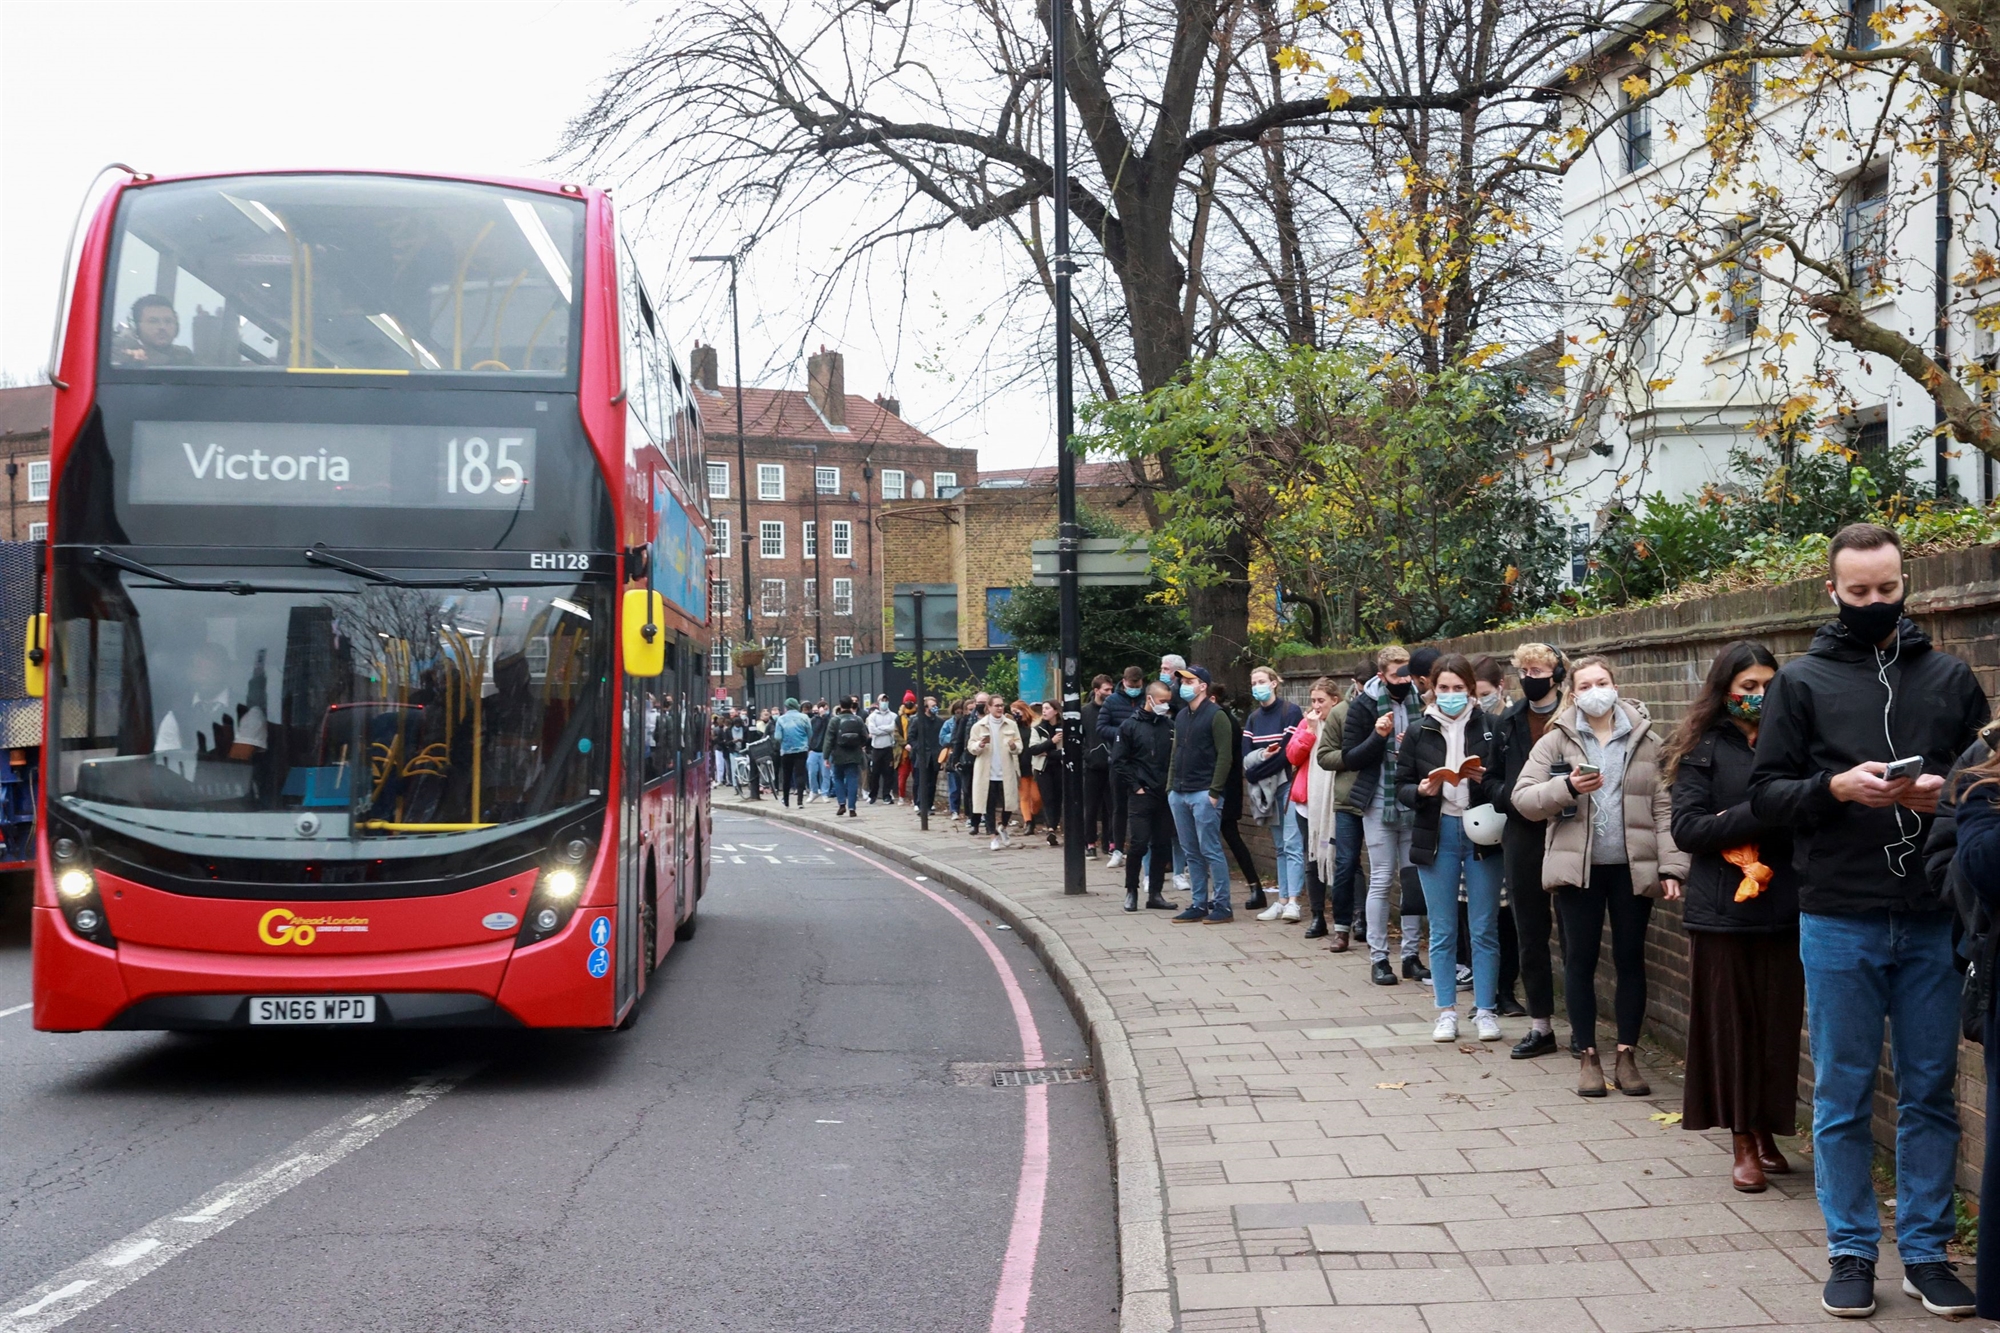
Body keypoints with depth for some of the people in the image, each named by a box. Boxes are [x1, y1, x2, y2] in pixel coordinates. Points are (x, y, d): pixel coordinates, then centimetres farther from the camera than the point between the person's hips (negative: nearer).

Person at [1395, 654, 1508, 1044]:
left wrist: (1485, 779, -17)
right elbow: (1401, 787, 5)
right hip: (1436, 836, 1)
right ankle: (1446, 1011, 15)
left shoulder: (1489, 727, 0)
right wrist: (1422, 790, -15)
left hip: (1482, 835, -1)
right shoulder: (1420, 731, 4)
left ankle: (1485, 1010, 13)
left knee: (1484, 929, 4)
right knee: (1442, 931, 6)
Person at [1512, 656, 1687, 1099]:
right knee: (1580, 960, 5)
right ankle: (1588, 1056, 15)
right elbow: (1523, 797, -3)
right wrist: (1567, 787, -20)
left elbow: (1665, 808, 1)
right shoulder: (1556, 741, 3)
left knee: (1631, 959, 6)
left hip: (1633, 867, 1)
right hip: (1578, 867, 0)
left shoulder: (1647, 741, 4)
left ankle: (1627, 1054, 17)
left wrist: (1671, 867, -7)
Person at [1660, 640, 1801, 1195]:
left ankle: (1766, 1132, 20)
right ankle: (1743, 1143, 12)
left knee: (1779, 1022, 5)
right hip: (1723, 912, -2)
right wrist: (1760, 813, -17)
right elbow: (1687, 829, -8)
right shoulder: (1703, 750, 1)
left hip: (1784, 909, 2)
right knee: (1730, 1024, 2)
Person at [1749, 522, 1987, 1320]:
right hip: (1839, 923, -2)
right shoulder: (1801, 683, 4)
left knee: (1931, 1094, 8)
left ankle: (1925, 1249, 19)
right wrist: (1836, 787, -16)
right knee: (1842, 1097, 6)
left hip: (1933, 922, 2)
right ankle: (1852, 1250, 16)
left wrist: (1948, 792, -10)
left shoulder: (1949, 677, 9)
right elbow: (1765, 794, 1)